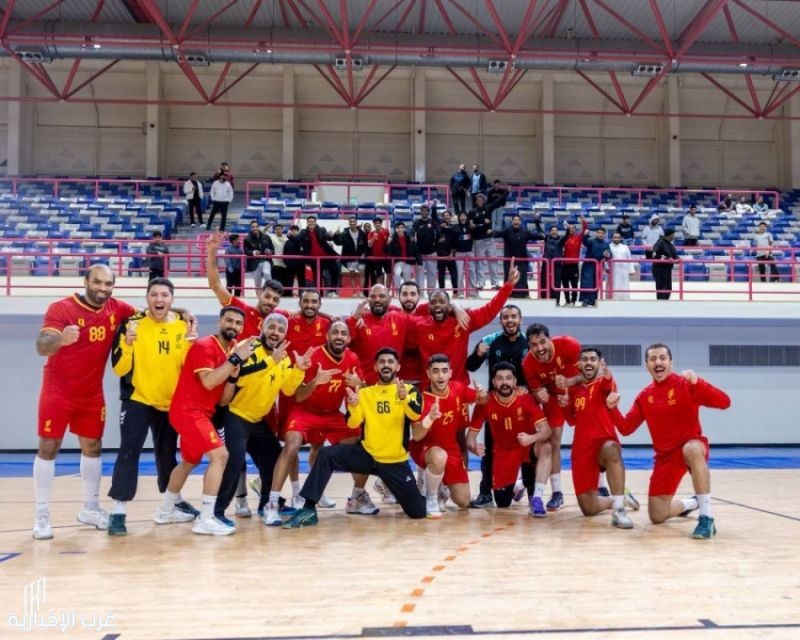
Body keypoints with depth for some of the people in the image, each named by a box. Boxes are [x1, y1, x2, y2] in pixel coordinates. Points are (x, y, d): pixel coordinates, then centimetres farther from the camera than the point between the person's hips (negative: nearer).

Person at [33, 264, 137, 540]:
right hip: (57, 391, -5)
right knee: (48, 448, -3)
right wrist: (60, 339, -51)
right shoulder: (61, 308, -18)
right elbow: (41, 346, -28)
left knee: (93, 446, 11)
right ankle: (42, 515, 7)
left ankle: (90, 508, 25)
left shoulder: (117, 309, -5)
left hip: (92, 393, 5)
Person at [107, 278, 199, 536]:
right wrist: (127, 343, -30)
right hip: (137, 400, -3)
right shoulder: (132, 323, -10)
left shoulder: (184, 325, -1)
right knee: (129, 451, -13)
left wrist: (192, 345, -17)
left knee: (167, 454, 15)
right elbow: (120, 369, -13)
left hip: (171, 402, 3)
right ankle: (118, 512, -7)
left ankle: (175, 501, 35)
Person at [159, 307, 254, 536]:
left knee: (189, 462, 23)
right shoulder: (204, 346, -12)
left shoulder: (230, 353, 12)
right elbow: (208, 382, -26)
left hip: (200, 413, 10)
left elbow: (223, 401, 11)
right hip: (188, 412, -10)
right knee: (220, 455, -18)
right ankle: (206, 520, -16)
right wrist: (236, 359, -22)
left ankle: (165, 512, 40)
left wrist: (233, 376, -5)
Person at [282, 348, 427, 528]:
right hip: (367, 454, 2)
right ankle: (309, 509, -14)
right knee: (327, 455, -20)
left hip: (395, 461, -2)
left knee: (418, 512, -2)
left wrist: (404, 398, -43)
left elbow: (416, 415, -22)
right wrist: (353, 406, -27)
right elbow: (353, 424, -6)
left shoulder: (409, 390, -2)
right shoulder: (365, 392, 5)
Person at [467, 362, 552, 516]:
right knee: (502, 503, 2)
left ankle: (536, 498, -27)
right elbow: (471, 435, -12)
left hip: (527, 446, -2)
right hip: (503, 451, 2)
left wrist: (532, 438, -50)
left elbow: (546, 430, -28)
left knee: (545, 447, -36)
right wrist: (474, 447, -35)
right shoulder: (485, 402, -17)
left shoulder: (525, 398, -22)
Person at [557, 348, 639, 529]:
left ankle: (618, 509, -38)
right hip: (581, 448, 5)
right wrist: (566, 405, 2)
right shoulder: (574, 389, 15)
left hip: (604, 441, -4)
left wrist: (608, 377, -52)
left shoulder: (603, 382, -1)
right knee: (589, 509, -1)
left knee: (612, 450, -44)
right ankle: (620, 498, 30)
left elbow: (609, 388, -28)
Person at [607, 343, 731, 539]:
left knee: (692, 450, -44)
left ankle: (706, 518, -35)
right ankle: (693, 502, 33)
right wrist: (613, 408, -13)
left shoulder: (686, 385, -8)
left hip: (692, 444, -4)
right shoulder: (644, 396, 5)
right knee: (657, 516, 0)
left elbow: (724, 402, -19)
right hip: (665, 455, 5)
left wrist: (697, 383, -33)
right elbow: (626, 429, 5)